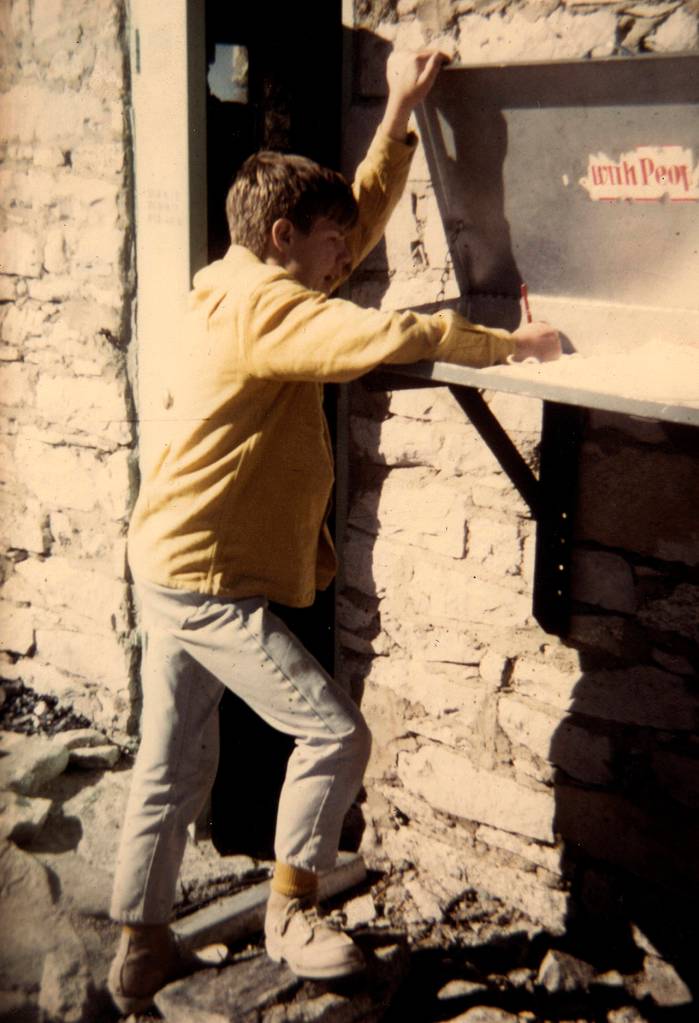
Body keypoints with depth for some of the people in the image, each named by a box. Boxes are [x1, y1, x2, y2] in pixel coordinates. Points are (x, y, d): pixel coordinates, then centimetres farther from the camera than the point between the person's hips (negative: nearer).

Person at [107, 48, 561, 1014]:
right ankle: (291, 912, 13)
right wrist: (510, 344, -19)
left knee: (173, 767, 15)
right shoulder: (264, 304, -17)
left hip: (175, 572, 10)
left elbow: (362, 217, 20)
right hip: (210, 581, -10)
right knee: (334, 731, -3)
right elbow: (392, 335, -30)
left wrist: (399, 108, 16)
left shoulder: (249, 291, 13)